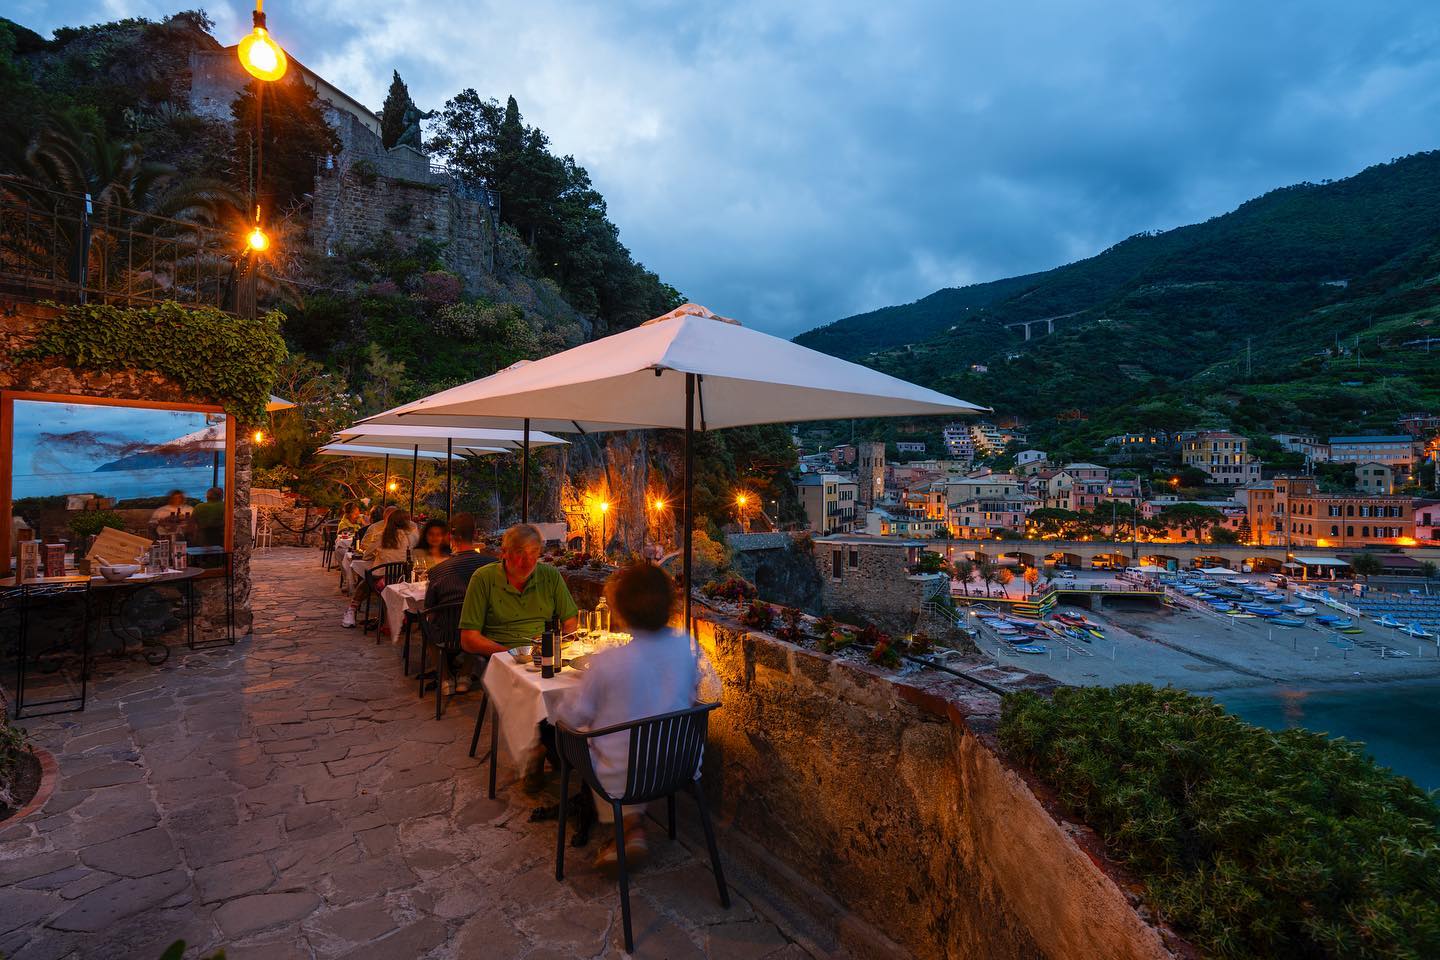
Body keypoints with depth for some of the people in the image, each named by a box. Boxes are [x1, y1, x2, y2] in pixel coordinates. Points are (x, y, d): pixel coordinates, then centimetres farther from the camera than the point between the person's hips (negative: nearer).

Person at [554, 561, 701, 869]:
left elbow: (570, 717, -13)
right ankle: (635, 826, 22)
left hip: (622, 778, -4)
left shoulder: (606, 662, -28)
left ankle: (628, 820, 21)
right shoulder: (686, 647, -15)